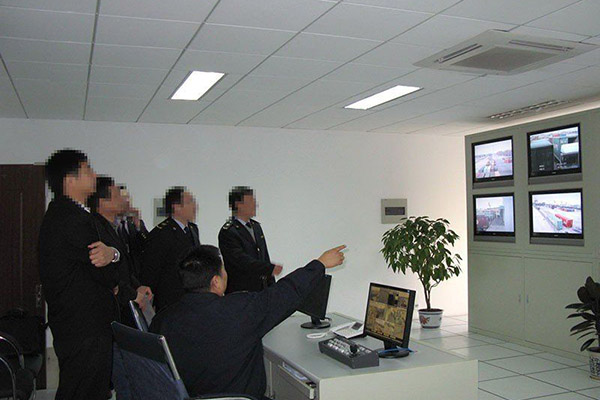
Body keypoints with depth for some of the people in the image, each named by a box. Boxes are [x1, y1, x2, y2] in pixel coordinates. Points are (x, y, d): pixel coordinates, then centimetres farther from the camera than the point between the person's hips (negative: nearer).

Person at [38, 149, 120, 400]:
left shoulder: (57, 214, 13)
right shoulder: (76, 219, -21)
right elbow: (108, 276, -19)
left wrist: (112, 253, -10)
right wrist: (113, 255, 0)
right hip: (87, 328, -11)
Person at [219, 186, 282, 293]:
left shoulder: (256, 226, 14)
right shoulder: (228, 232, -12)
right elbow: (241, 260, -21)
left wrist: (272, 286, 12)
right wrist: (271, 268, -25)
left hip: (262, 288, 7)